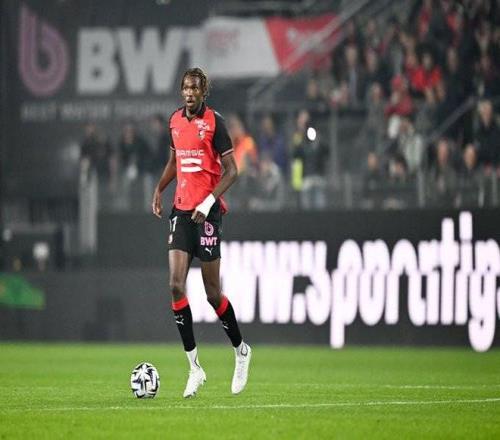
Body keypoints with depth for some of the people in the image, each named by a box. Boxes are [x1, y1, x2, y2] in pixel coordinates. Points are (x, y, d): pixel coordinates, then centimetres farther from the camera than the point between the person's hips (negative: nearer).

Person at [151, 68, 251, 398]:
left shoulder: (214, 122, -8)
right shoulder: (175, 121, 10)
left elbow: (231, 171, -9)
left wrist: (208, 202, -19)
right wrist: (159, 189, 13)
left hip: (207, 213, -5)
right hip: (181, 210, 5)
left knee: (213, 293, -1)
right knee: (176, 285, -7)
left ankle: (241, 350, 24)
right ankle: (194, 367, -2)